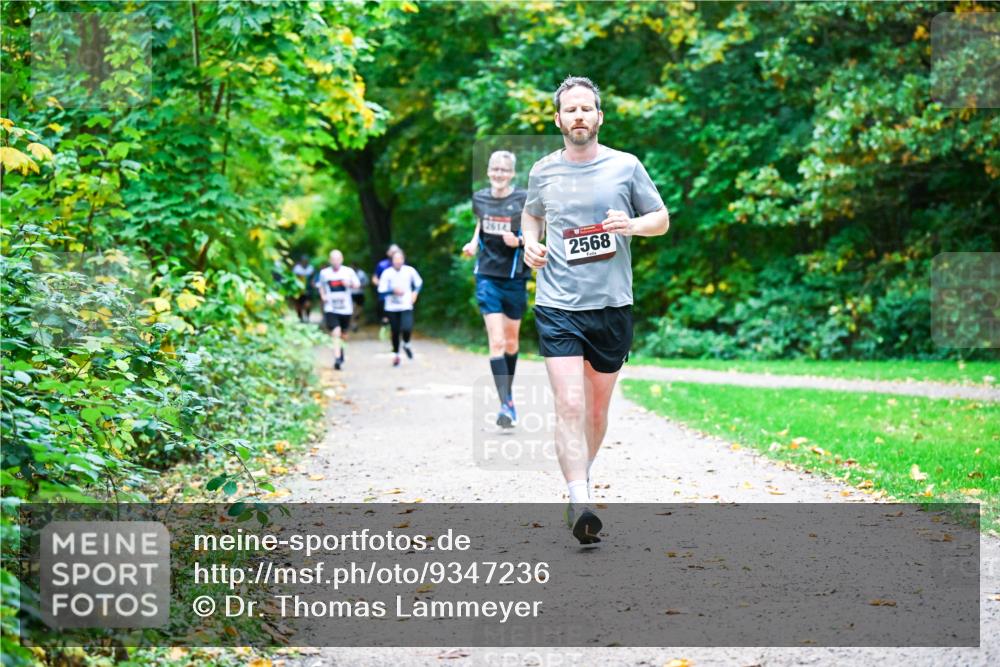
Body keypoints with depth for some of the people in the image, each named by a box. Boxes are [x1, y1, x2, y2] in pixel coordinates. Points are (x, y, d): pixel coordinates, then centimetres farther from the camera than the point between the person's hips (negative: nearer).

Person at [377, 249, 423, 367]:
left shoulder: (410, 271, -3)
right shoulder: (387, 273, -7)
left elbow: (419, 283, 15)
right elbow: (381, 291, -9)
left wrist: (415, 293, -2)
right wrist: (394, 291, -23)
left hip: (406, 307, 0)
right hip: (392, 307, 0)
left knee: (407, 328, -19)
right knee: (395, 331, 5)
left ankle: (406, 345, 15)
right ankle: (396, 354, 27)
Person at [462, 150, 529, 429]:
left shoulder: (524, 200, -7)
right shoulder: (480, 198, 3)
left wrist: (519, 240, -20)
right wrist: (473, 243, 3)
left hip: (515, 276, -1)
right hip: (488, 276, 1)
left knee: (511, 341, 13)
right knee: (496, 341, -12)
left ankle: (508, 393, 34)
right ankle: (505, 405, -16)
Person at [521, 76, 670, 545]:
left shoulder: (625, 167, 2)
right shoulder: (543, 171, 6)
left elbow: (662, 219, 10)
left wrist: (633, 225, -11)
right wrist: (530, 243, 4)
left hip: (611, 305, 1)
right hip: (557, 307, -1)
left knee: (597, 408, 13)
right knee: (569, 405, -15)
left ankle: (582, 477, 36)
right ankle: (579, 504, -20)